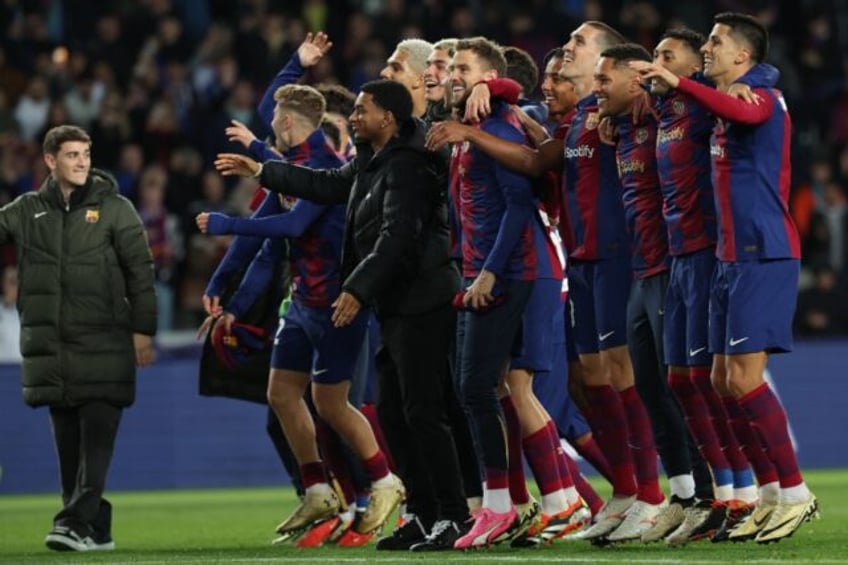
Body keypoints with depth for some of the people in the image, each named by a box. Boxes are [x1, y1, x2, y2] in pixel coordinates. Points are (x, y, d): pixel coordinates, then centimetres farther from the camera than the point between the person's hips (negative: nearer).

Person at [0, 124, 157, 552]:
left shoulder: (114, 209, 3)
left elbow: (140, 271, 2)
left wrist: (143, 329, -3)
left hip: (103, 346, -3)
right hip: (49, 348, 3)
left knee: (96, 439, -10)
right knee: (68, 443, 5)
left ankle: (77, 522, -15)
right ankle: (96, 530, 11)